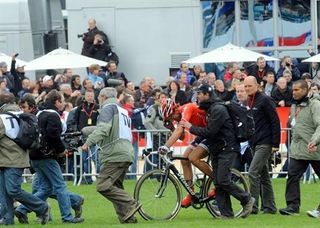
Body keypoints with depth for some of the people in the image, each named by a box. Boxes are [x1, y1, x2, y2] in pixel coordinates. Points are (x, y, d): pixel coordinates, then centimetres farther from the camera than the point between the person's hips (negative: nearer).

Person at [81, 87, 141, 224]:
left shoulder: (108, 108, -1)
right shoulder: (123, 111, 28)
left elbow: (103, 128, -18)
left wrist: (88, 142, -25)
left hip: (115, 154, -10)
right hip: (127, 154, 10)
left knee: (103, 186, -13)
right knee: (116, 187, 11)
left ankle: (130, 205, -19)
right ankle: (128, 218, 3)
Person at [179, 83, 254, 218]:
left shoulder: (218, 109, -18)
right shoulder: (210, 109, 15)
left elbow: (209, 131, -23)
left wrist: (190, 127, -15)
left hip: (227, 149, -10)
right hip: (216, 150, 10)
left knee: (223, 180, -15)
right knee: (218, 183, 4)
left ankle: (247, 199, 0)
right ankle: (226, 213, 4)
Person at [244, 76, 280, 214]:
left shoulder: (265, 100, -11)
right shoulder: (249, 102, 14)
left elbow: (275, 122, -14)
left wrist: (275, 144, -17)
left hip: (265, 143, -9)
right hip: (254, 144, 9)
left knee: (253, 173, -15)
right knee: (264, 175, 11)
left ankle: (252, 205, -14)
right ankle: (269, 207, 16)